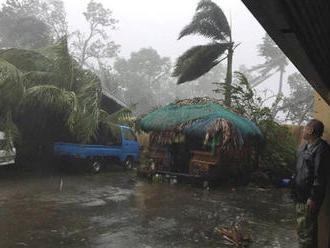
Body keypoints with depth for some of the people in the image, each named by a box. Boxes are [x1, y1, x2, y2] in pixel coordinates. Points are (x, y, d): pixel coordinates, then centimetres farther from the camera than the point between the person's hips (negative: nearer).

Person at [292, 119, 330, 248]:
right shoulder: (305, 147, 12)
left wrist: (313, 198, -22)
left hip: (309, 199, -10)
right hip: (300, 196, 10)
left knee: (306, 232, -3)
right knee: (301, 228, 21)